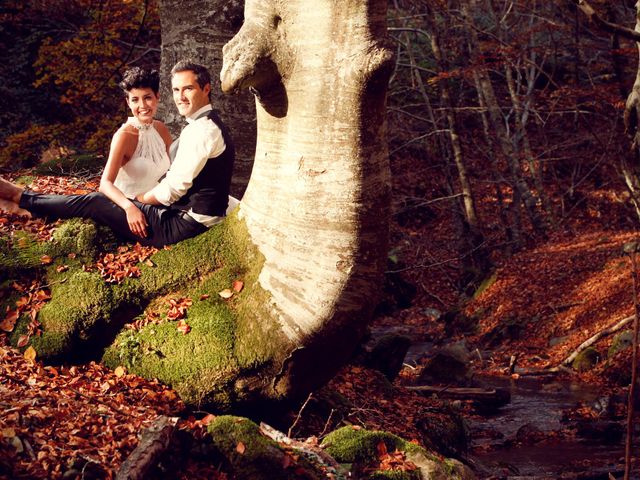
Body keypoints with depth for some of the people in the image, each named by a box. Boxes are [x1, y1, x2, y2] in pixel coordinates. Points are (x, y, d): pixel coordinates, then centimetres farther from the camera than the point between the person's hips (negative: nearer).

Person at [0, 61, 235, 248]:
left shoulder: (201, 129, -18)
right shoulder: (208, 125, 15)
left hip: (186, 224, -9)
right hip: (196, 221, 9)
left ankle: (20, 196, 10)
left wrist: (137, 200, -2)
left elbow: (173, 189, -21)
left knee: (94, 202, -3)